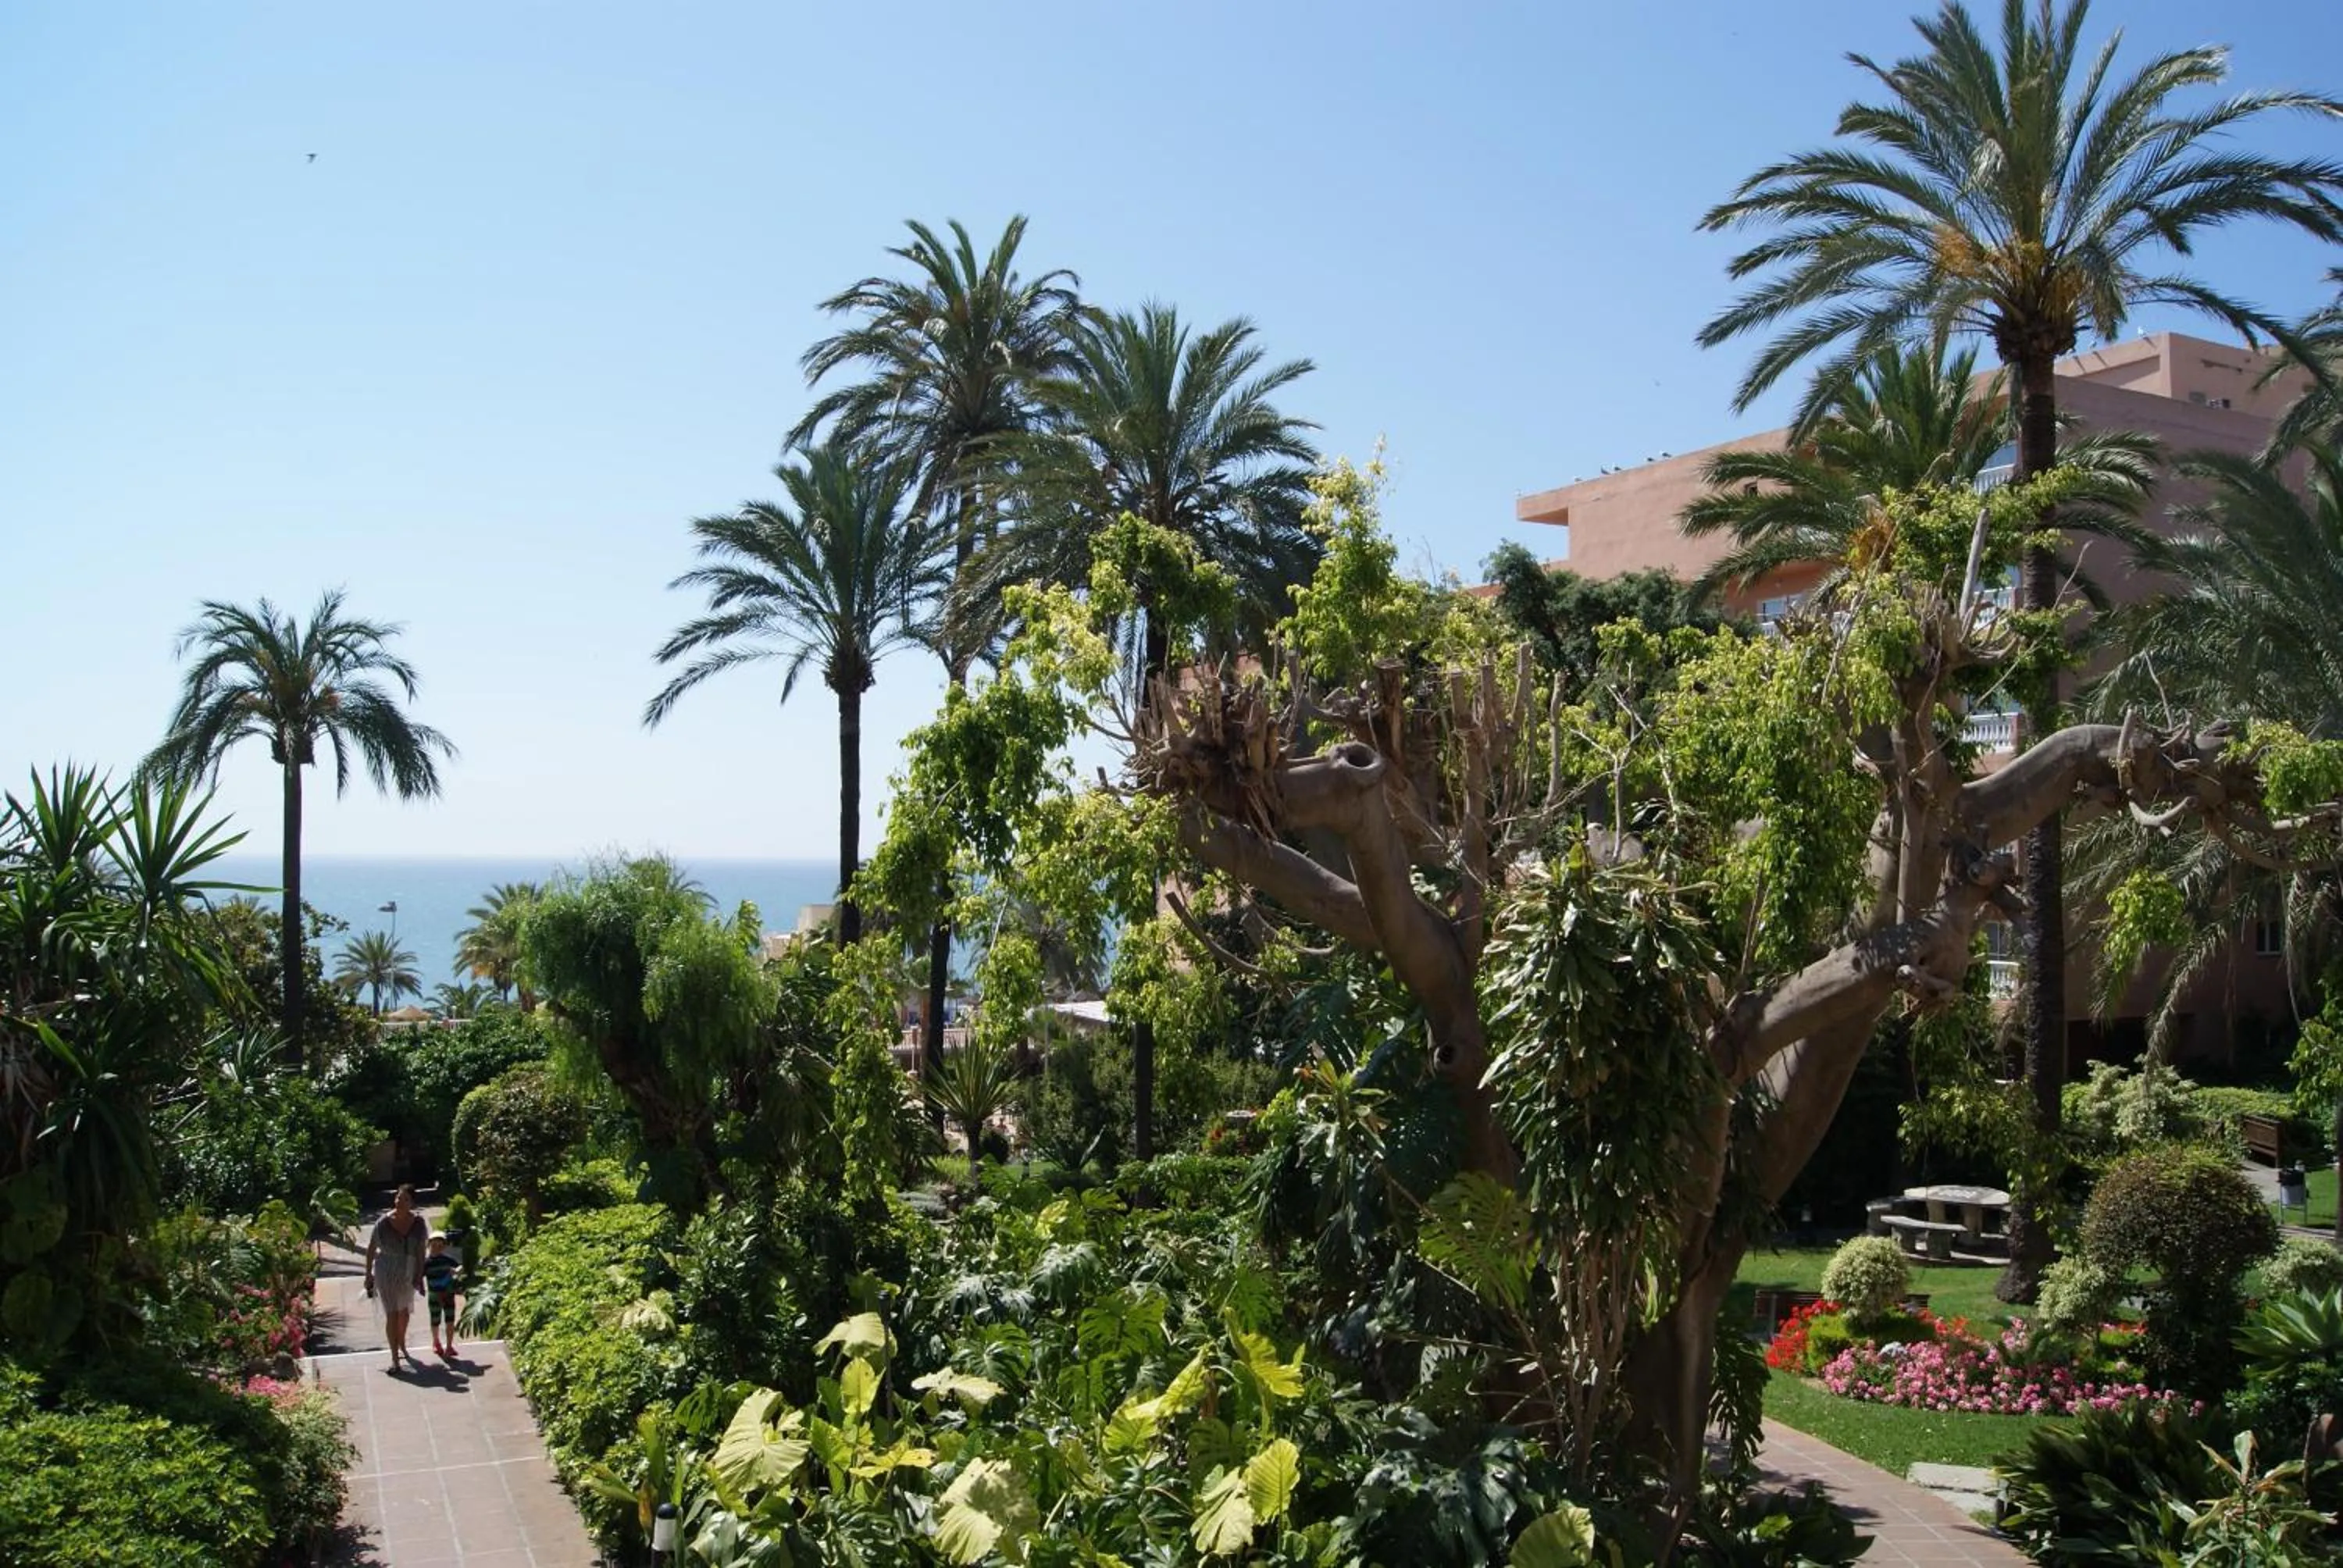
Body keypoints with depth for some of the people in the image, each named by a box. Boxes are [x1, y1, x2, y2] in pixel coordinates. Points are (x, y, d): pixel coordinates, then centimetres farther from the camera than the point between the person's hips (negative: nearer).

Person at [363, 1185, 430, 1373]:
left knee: (404, 1311, 21)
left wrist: (419, 1275, -3)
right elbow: (371, 1248, -5)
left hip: (408, 1274, 3)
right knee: (392, 1314, -8)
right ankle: (394, 1359, -4)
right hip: (386, 1274, -3)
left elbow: (421, 1250, -3)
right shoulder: (384, 1223, -17)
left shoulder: (418, 1222, -11)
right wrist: (368, 1275, 0)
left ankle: (401, 1343, 46)